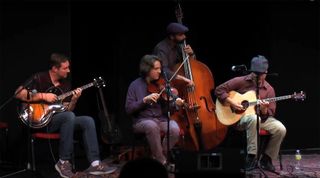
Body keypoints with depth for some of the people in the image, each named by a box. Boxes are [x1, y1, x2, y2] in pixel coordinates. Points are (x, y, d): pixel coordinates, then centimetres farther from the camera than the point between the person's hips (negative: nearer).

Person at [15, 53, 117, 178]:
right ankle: (63, 162, -26)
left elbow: (67, 109, 11)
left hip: (59, 119, 7)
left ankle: (94, 164, -18)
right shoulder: (39, 78, -8)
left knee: (88, 121, -12)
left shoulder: (65, 83, 12)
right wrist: (43, 96, -20)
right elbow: (18, 93, -18)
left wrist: (74, 100, -10)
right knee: (69, 116, -33)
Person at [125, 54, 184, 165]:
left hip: (162, 119, 3)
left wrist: (175, 103, -20)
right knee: (152, 126, -37)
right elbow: (129, 109, -5)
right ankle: (162, 162, -21)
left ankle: (158, 157, -5)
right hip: (142, 121, -3)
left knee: (175, 129, -28)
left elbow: (165, 108, 1)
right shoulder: (135, 85, 0)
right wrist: (145, 100, -16)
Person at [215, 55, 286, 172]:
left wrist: (264, 110, -23)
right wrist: (231, 102, -17)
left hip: (262, 118, 4)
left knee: (280, 129, -21)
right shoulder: (240, 82, -5)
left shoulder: (269, 89, 3)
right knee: (254, 118, -40)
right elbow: (219, 90, -6)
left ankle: (266, 159, -3)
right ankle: (251, 156, -33)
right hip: (239, 118, -4)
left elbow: (270, 114, 1)